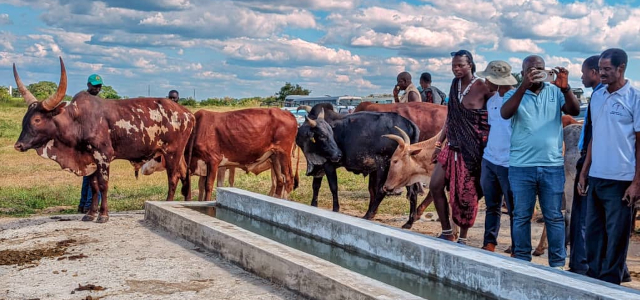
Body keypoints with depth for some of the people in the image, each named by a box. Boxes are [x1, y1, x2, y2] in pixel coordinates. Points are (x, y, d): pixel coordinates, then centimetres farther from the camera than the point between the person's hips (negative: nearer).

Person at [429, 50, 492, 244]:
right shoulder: (455, 86, 10)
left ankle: (463, 238, 15)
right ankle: (447, 232, 16)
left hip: (473, 148, -7)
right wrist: (439, 143, 14)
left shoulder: (482, 88, -10)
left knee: (467, 194, 1)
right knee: (435, 186, 2)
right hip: (453, 146, 7)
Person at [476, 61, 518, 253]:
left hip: (509, 164, -7)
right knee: (492, 206, 14)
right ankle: (489, 244, 22)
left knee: (514, 210, 2)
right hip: (489, 160, 7)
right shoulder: (491, 101, 10)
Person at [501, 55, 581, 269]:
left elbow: (575, 111, -8)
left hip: (553, 166, 1)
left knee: (554, 217, 6)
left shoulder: (555, 92, 6)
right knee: (521, 216, 8)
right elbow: (505, 113, -18)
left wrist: (565, 88, -25)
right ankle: (522, 260, 19)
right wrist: (524, 86, -29)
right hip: (521, 167, 0)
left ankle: (558, 263, 14)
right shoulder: (514, 94, 3)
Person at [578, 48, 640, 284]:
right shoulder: (596, 96, 9)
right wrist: (584, 172, 11)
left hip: (620, 180, -6)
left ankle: (609, 285, 12)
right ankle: (592, 280, 23)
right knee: (593, 232, 12)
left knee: (616, 236, 3)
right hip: (595, 178, 6)